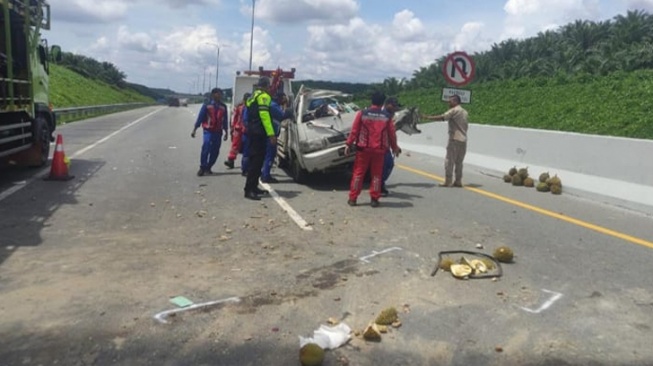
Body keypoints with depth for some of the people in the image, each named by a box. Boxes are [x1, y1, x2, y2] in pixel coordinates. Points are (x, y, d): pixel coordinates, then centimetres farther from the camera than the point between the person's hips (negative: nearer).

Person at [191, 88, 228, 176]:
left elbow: (225, 120, 14)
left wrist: (226, 132, 15)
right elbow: (200, 118, 0)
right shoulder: (207, 105, 0)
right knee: (206, 149, -13)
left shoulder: (223, 107, 8)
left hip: (218, 132, 4)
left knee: (215, 151, 4)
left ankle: (208, 168, 17)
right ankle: (202, 168, -3)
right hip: (208, 131, -3)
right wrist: (194, 130, -1)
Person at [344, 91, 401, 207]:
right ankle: (374, 199, 10)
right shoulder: (387, 116, -1)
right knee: (376, 175, 9)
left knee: (358, 173, 7)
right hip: (379, 150, 0)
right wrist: (394, 147, 17)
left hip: (363, 149, 0)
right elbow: (392, 134, 4)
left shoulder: (362, 113, -4)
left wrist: (349, 144, 5)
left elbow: (354, 131, -3)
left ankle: (352, 198, 9)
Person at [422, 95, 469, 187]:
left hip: (455, 139, -8)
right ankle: (458, 181, 12)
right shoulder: (465, 112, 17)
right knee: (459, 162, 11)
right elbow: (466, 125, 17)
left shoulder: (454, 110, -8)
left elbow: (441, 117, -18)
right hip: (463, 140, 8)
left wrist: (428, 117, -15)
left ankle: (447, 181, -5)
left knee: (449, 160, -4)